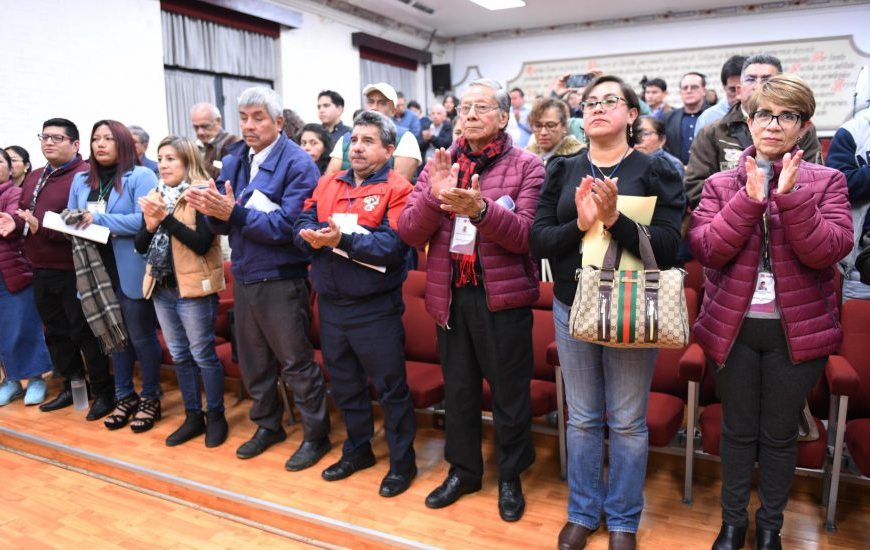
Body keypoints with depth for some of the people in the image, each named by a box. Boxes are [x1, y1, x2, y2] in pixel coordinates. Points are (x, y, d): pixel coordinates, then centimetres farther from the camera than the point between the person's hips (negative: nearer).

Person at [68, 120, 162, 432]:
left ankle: (150, 398, 19)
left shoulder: (140, 176, -8)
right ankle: (125, 396, 30)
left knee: (141, 336, 4)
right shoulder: (81, 180, 14)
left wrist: (99, 220, -20)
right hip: (97, 271, 7)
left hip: (131, 271, -6)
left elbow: (145, 220, -20)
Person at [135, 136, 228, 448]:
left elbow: (202, 243, -19)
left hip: (193, 287, -7)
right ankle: (193, 416, 26)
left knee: (203, 355, 2)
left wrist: (167, 218, -20)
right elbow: (140, 247, 10)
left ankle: (216, 417, 17)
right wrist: (150, 225, -8)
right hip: (162, 288, 7)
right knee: (179, 356, 14)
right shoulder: (154, 197, 11)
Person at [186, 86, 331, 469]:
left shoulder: (297, 164, -13)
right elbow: (224, 225, 6)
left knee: (297, 362, 3)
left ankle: (316, 435, 20)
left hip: (281, 279, -7)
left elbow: (287, 225, -22)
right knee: (253, 359, 18)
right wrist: (213, 211, -16)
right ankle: (268, 425, 37)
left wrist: (234, 212, -28)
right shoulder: (233, 161, 7)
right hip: (243, 275, 7)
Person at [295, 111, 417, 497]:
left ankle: (402, 461, 23)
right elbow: (302, 224, 4)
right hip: (330, 303, 6)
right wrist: (314, 236, -18)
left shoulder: (397, 189, -9)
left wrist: (344, 239, -30)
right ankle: (357, 450, 38)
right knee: (345, 384, 19)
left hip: (375, 307, -6)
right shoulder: (328, 183, 11)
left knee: (391, 387, 5)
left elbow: (394, 245, -21)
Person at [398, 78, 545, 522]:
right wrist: (434, 195, -19)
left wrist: (480, 209, -31)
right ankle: (463, 469, 37)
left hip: (502, 294, -3)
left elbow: (526, 235, -15)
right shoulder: (440, 164, 7)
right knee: (457, 388, 17)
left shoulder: (526, 166, -4)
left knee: (509, 392, 10)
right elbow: (409, 233, -2)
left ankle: (510, 476, 31)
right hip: (450, 294, 4)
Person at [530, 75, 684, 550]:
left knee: (627, 422, 10)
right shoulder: (562, 171, 4)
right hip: (572, 309, 3)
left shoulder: (656, 171, -5)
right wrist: (579, 224, -22)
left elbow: (667, 248, -15)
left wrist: (614, 218, -29)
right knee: (582, 419, 15)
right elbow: (538, 241, -5)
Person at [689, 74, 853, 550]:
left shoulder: (826, 182, 0)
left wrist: (790, 195, -23)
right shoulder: (722, 184, 1)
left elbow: (830, 250, -15)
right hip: (733, 327, 1)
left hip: (797, 329, 0)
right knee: (737, 430, 13)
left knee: (780, 434, 12)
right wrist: (750, 198, -19)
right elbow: (705, 250, -12)